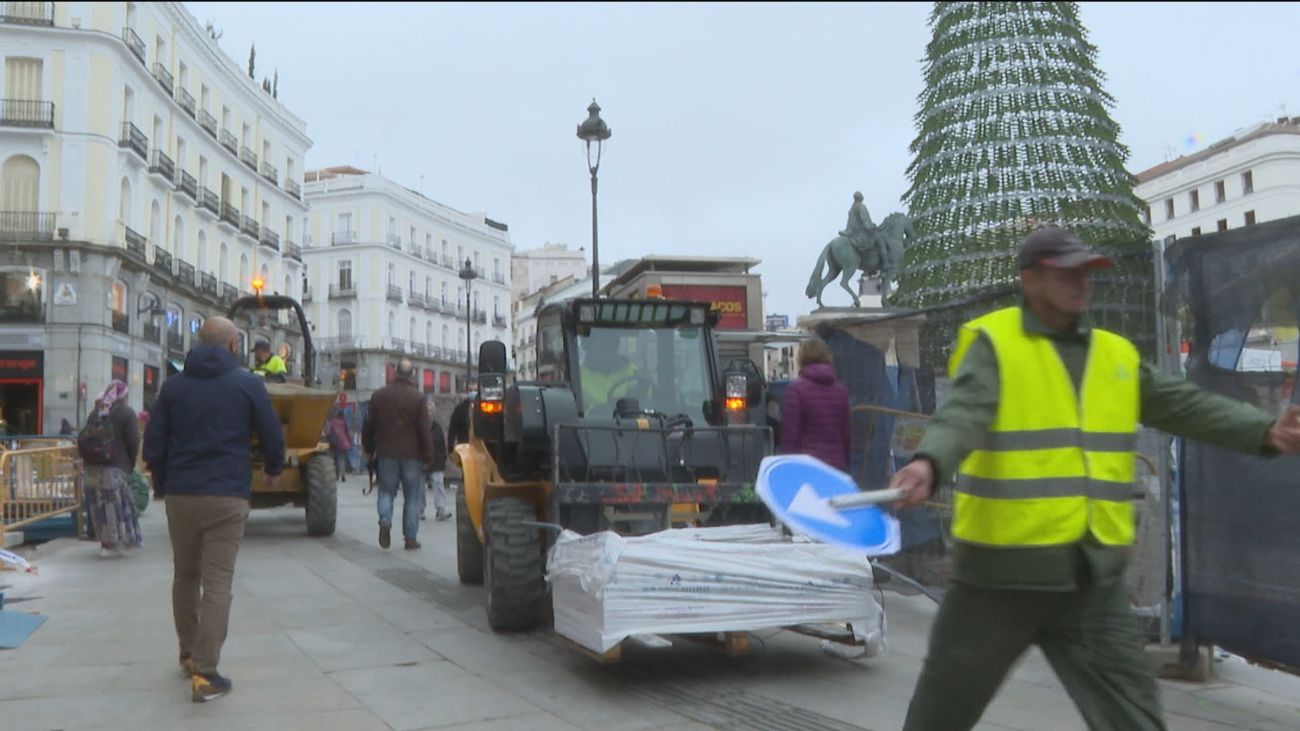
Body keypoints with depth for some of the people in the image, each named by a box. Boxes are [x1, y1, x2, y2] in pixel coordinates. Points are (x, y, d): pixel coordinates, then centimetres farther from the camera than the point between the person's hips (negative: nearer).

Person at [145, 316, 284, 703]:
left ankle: (189, 655, 31)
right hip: (227, 497, -3)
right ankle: (205, 675, -8)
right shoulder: (247, 384, -2)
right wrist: (273, 470, 20)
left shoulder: (173, 385, 7)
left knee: (184, 577, 19)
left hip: (180, 496, 4)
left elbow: (153, 444, 4)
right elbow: (272, 437, 0)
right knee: (217, 584, -4)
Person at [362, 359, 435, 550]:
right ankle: (410, 538, 5)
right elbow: (424, 431, -8)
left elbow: (369, 425, 8)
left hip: (386, 453, 2)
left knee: (386, 491, 13)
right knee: (412, 496, 6)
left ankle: (385, 520, -14)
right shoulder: (418, 398, -6)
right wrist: (428, 458, -2)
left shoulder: (379, 395, 3)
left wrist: (368, 449, 20)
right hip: (411, 455, -2)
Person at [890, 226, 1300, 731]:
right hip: (1001, 576, -4)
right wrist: (929, 464, -45)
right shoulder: (993, 344, -8)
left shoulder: (1117, 354, 11)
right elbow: (963, 413, -25)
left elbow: (1185, 405, 8)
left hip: (1093, 581, 5)